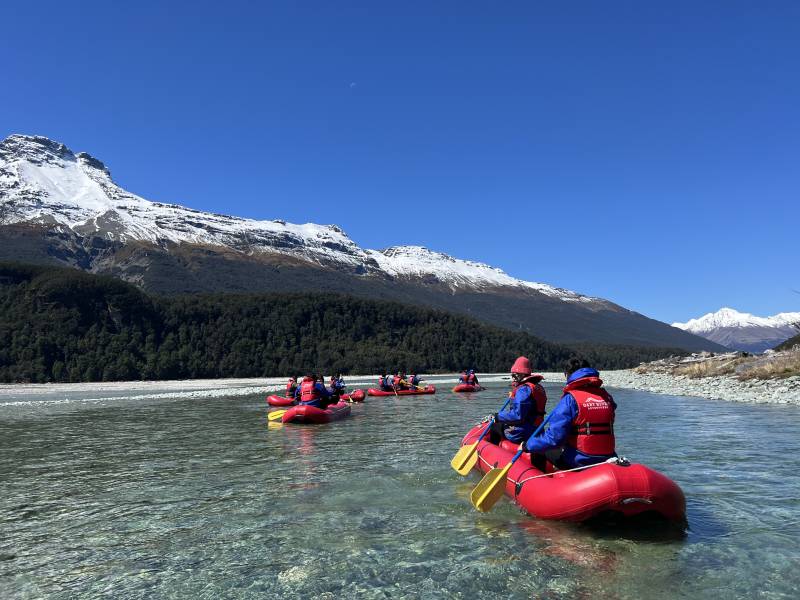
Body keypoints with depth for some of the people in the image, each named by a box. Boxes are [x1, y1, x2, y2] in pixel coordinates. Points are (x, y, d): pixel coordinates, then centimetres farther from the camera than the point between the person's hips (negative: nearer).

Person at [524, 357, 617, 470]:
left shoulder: (571, 398, -13)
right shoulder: (606, 396, 5)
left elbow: (554, 436, -17)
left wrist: (528, 445, -6)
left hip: (578, 462, -6)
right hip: (605, 461, 6)